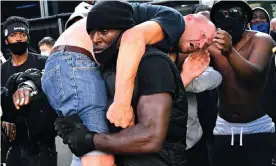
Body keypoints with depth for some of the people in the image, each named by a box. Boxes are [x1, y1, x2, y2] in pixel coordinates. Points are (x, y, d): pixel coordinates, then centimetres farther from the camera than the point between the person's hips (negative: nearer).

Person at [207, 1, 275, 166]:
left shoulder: (261, 40, -11)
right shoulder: (212, 45, -5)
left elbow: (255, 75, -29)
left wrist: (230, 52, -48)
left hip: (257, 128, -2)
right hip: (224, 128, 2)